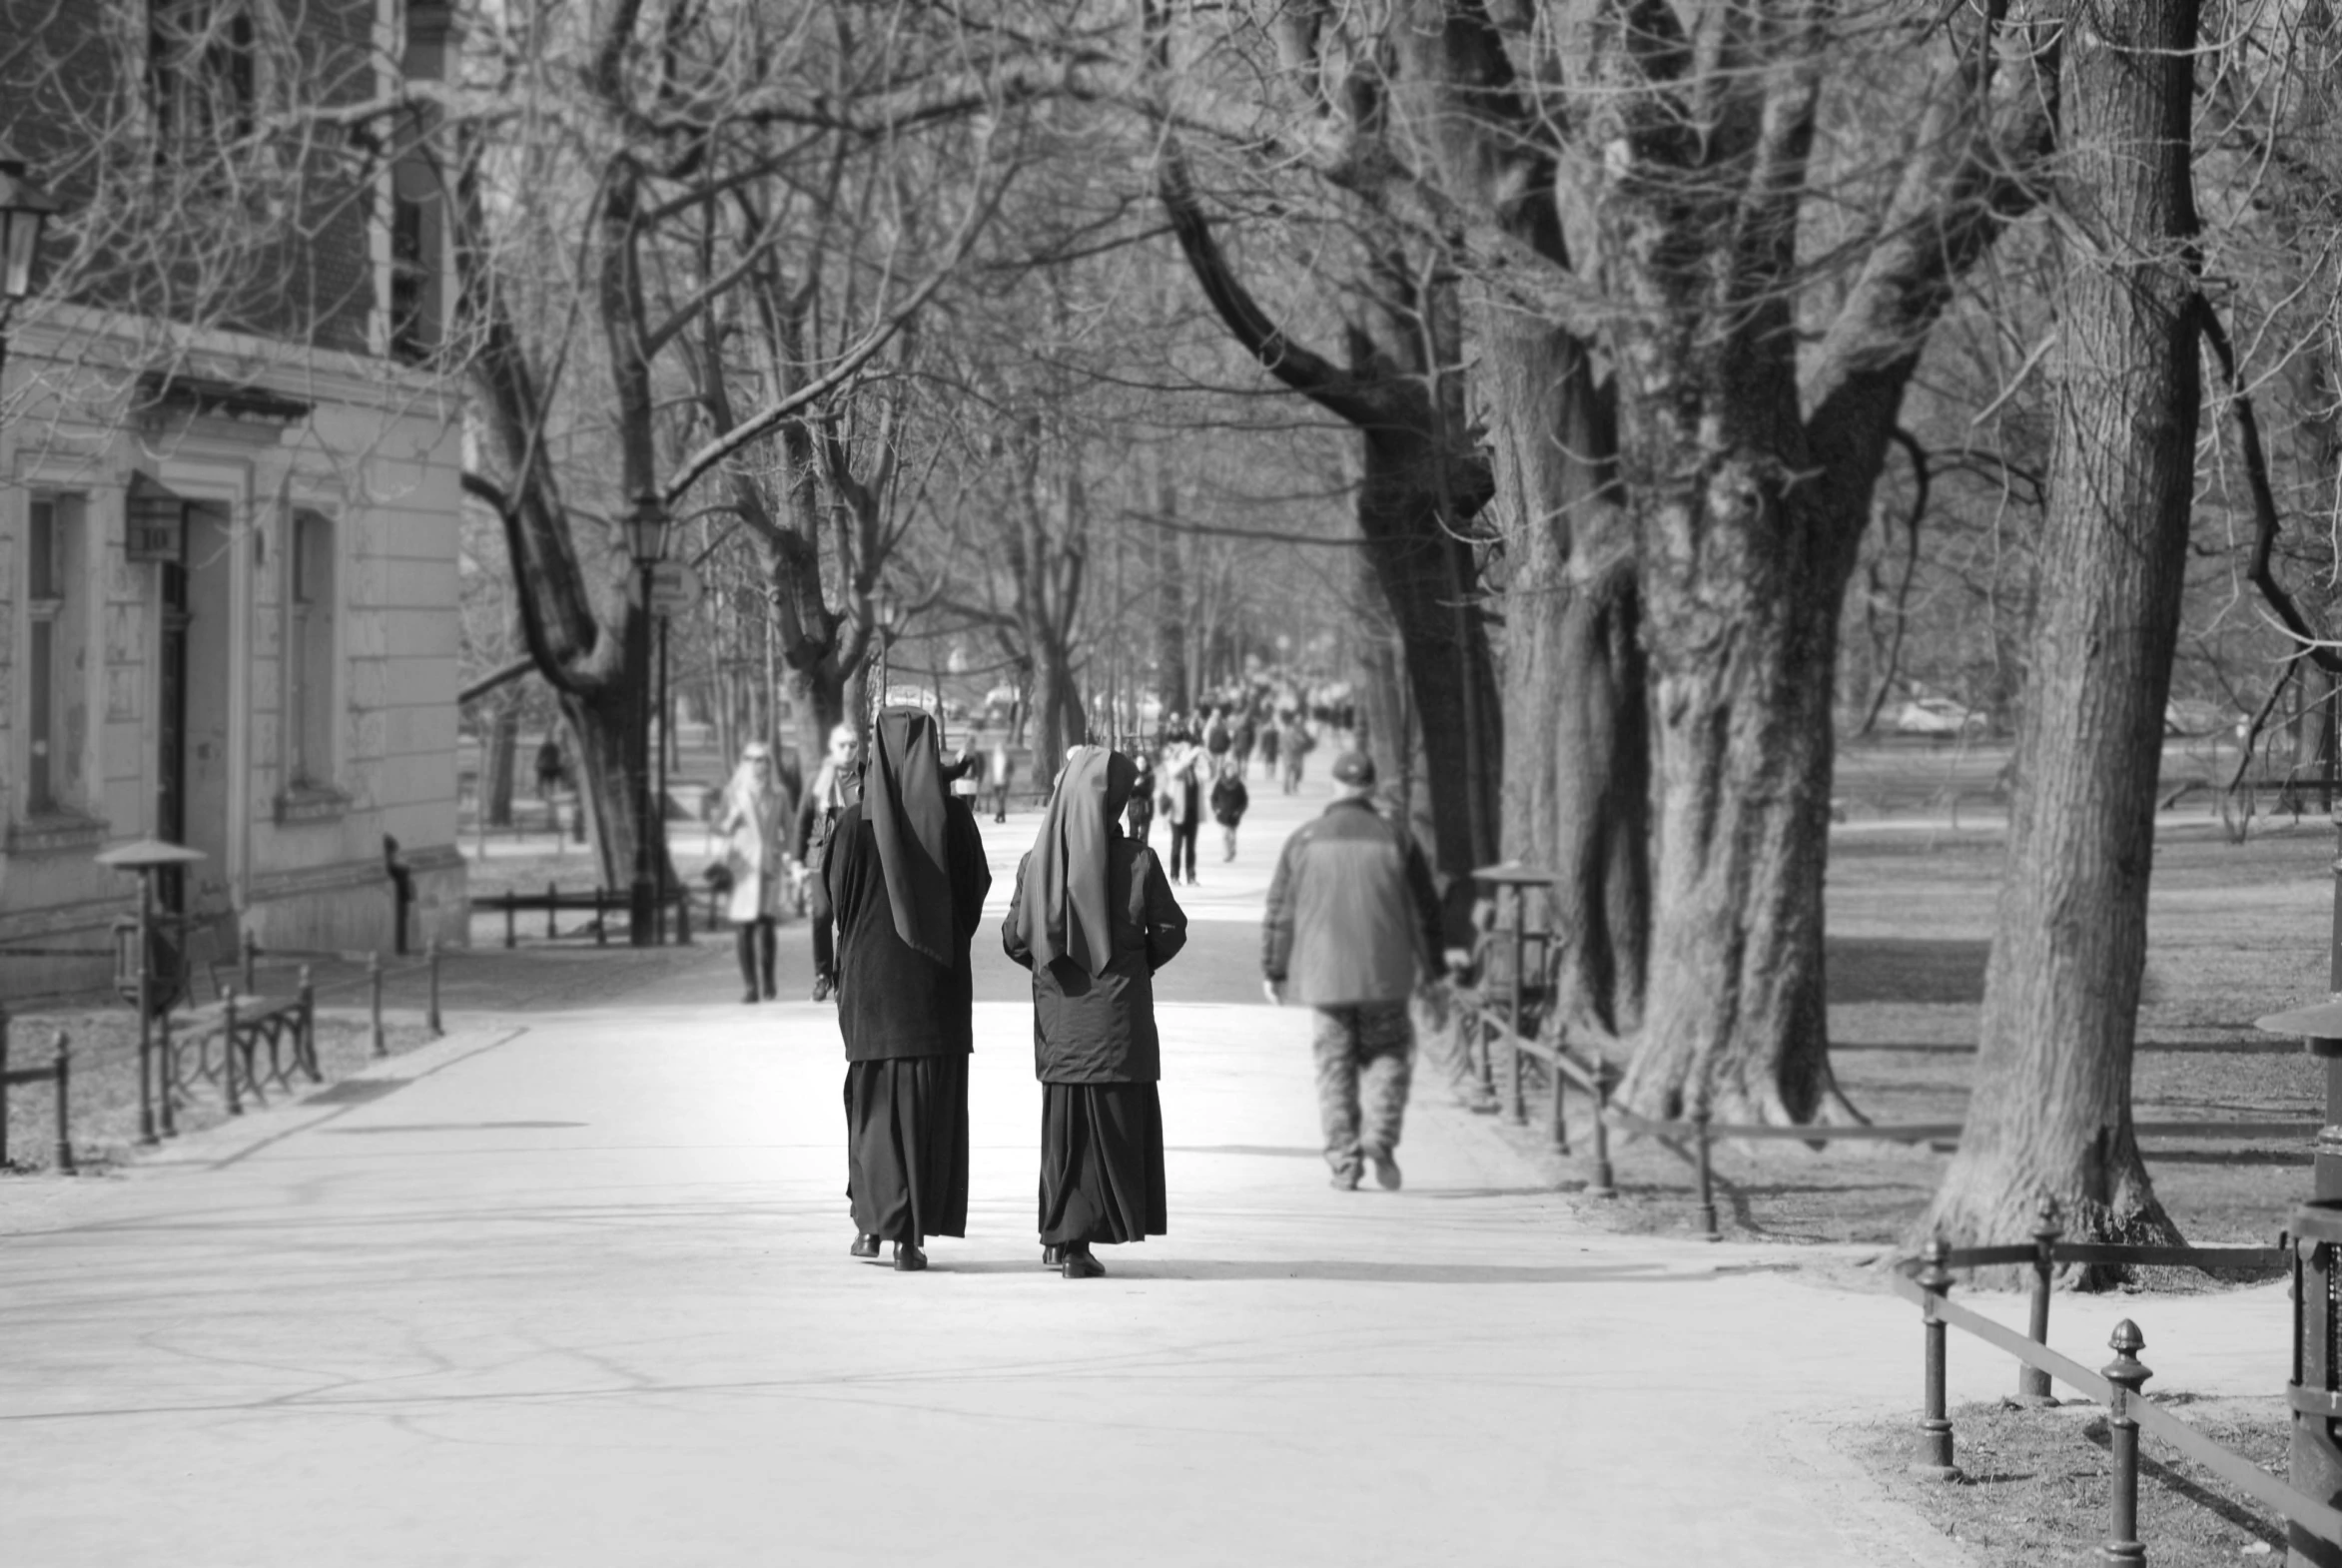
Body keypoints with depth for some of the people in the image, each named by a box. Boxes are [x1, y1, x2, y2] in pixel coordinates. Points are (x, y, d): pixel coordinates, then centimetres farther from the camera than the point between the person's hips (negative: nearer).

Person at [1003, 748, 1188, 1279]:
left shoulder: (1037, 862, -5)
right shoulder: (1137, 862, -13)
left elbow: (1014, 939, -1)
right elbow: (1170, 931, -5)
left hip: (1059, 1013, 3)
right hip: (1117, 1011, -3)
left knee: (1064, 1118, 13)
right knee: (1114, 1120, 5)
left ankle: (1062, 1235, 14)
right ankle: (1078, 1242, 1)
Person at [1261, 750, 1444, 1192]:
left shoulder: (1305, 840, 2)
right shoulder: (1396, 838, 0)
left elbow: (1280, 912, 4)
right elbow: (1425, 908, 5)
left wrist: (1272, 970, 12)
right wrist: (1433, 967, 15)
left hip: (1325, 974, 1)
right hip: (1385, 973, -1)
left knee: (1335, 1064, 8)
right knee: (1388, 1053, 13)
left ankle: (1344, 1161, 4)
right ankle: (1380, 1136, -5)